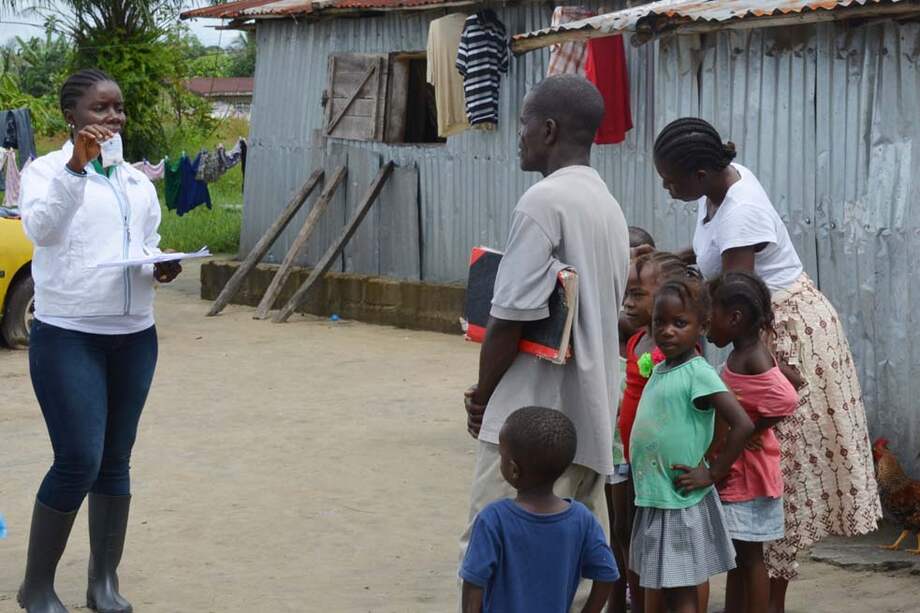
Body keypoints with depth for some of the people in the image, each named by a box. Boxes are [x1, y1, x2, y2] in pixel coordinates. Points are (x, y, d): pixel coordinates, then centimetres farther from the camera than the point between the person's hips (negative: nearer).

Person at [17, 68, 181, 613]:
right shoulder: (47, 169, -4)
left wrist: (162, 267, -1)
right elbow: (40, 228, -23)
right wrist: (76, 165, -33)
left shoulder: (139, 181, 14)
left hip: (135, 337, 6)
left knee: (116, 462, 7)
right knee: (79, 461, -11)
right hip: (68, 337, -6)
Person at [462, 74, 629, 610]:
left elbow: (511, 316, -16)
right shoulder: (609, 206, 15)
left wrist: (482, 395, -1)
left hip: (536, 416, -9)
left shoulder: (546, 199, -12)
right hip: (592, 416, 9)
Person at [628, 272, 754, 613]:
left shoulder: (698, 373, -15)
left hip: (681, 504, -8)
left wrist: (712, 474, -17)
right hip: (652, 499, 8)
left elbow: (742, 425, -23)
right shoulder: (658, 370, 9)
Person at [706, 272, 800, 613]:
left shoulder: (753, 361, -20)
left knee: (750, 555, -1)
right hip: (732, 474, 9)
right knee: (736, 556, 16)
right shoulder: (739, 355, 8)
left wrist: (749, 433, -21)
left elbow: (786, 399, -33)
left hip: (747, 476, -9)